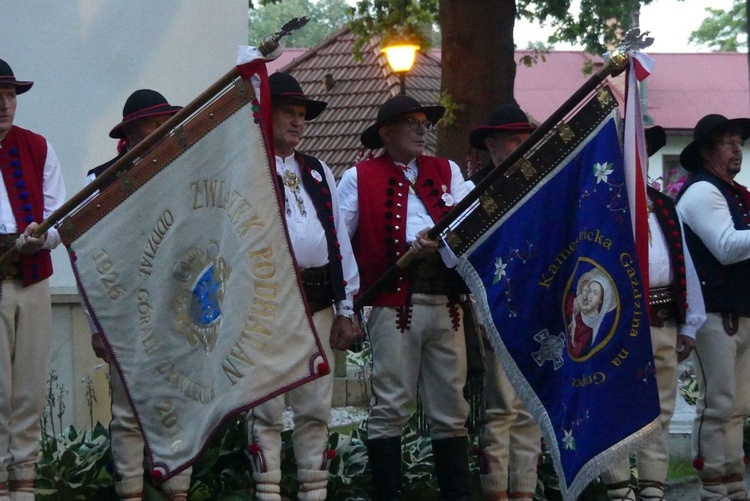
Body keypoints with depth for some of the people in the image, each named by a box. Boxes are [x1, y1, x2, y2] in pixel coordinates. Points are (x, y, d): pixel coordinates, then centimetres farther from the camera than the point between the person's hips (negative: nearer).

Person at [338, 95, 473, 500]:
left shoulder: (447, 172, 18)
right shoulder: (359, 178, 7)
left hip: (446, 303, 4)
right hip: (395, 305, -4)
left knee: (451, 408, 7)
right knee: (391, 408, -3)